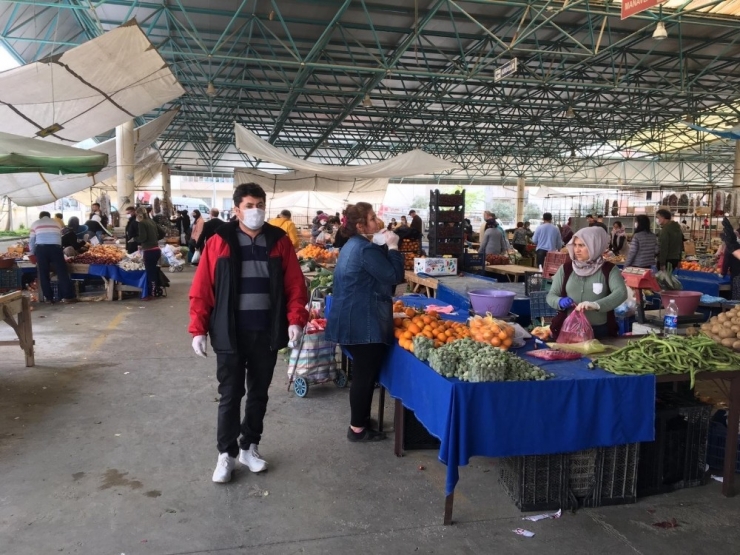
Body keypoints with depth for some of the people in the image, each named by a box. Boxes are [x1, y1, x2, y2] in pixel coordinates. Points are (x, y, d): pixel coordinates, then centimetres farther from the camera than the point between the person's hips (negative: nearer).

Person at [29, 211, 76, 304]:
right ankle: (68, 296, 0)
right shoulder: (56, 223, 23)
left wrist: (32, 253, 32)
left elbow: (31, 241, 19)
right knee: (62, 272, 2)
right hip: (55, 248, 0)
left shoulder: (35, 224, 20)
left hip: (41, 249, 0)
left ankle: (48, 297, 11)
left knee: (43, 274, 8)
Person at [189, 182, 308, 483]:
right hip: (230, 333, -2)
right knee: (230, 395, 6)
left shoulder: (279, 241, 2)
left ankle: (249, 447, 32)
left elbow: (295, 285, 1)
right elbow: (201, 289, -4)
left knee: (259, 393, 14)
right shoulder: (219, 242, -4)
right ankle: (226, 454, 22)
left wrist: (295, 320, -10)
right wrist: (198, 329, -8)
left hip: (267, 332, 2)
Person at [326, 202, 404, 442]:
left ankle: (360, 419, 33)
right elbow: (394, 276, -18)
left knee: (362, 373, 21)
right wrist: (392, 247, -11)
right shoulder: (366, 248, -19)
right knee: (365, 375, 0)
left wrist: (385, 247, 11)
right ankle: (357, 428, 10)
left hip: (351, 320, 11)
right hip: (364, 323, -11)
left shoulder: (351, 245, 14)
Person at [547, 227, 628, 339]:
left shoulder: (609, 269, -3)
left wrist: (596, 305, -34)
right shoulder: (566, 268, 4)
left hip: (600, 331, -1)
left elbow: (621, 293, -18)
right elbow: (551, 295, 5)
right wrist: (560, 302, -18)